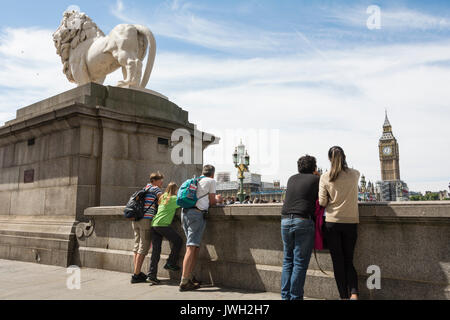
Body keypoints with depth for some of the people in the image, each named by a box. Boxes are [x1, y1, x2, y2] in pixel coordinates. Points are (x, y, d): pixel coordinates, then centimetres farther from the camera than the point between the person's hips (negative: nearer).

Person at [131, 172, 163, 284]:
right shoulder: (155, 188, 0)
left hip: (136, 220, 8)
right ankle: (136, 275, -3)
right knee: (143, 248, -4)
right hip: (146, 219, -8)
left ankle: (137, 273, 17)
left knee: (137, 247, 12)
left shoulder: (146, 188, 24)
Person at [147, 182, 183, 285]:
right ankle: (170, 263, 11)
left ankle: (152, 275, 4)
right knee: (178, 241, 10)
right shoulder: (174, 198, -2)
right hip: (163, 225, -7)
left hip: (154, 224, 8)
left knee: (155, 250, 6)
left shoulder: (162, 198, 20)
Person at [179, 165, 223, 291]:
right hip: (197, 213, -7)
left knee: (195, 247, 14)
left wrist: (214, 199, 42)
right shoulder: (211, 181, 7)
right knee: (191, 247, -10)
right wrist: (218, 200, 30)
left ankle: (189, 276, 15)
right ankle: (184, 282, -12)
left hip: (185, 212, 7)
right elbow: (212, 202, 9)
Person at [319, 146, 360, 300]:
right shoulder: (354, 174, -1)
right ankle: (353, 293, -2)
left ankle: (344, 296, 12)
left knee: (337, 261, 8)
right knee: (349, 260, 14)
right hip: (351, 222, 2)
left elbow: (322, 202, -7)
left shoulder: (325, 177, -7)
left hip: (332, 223, -2)